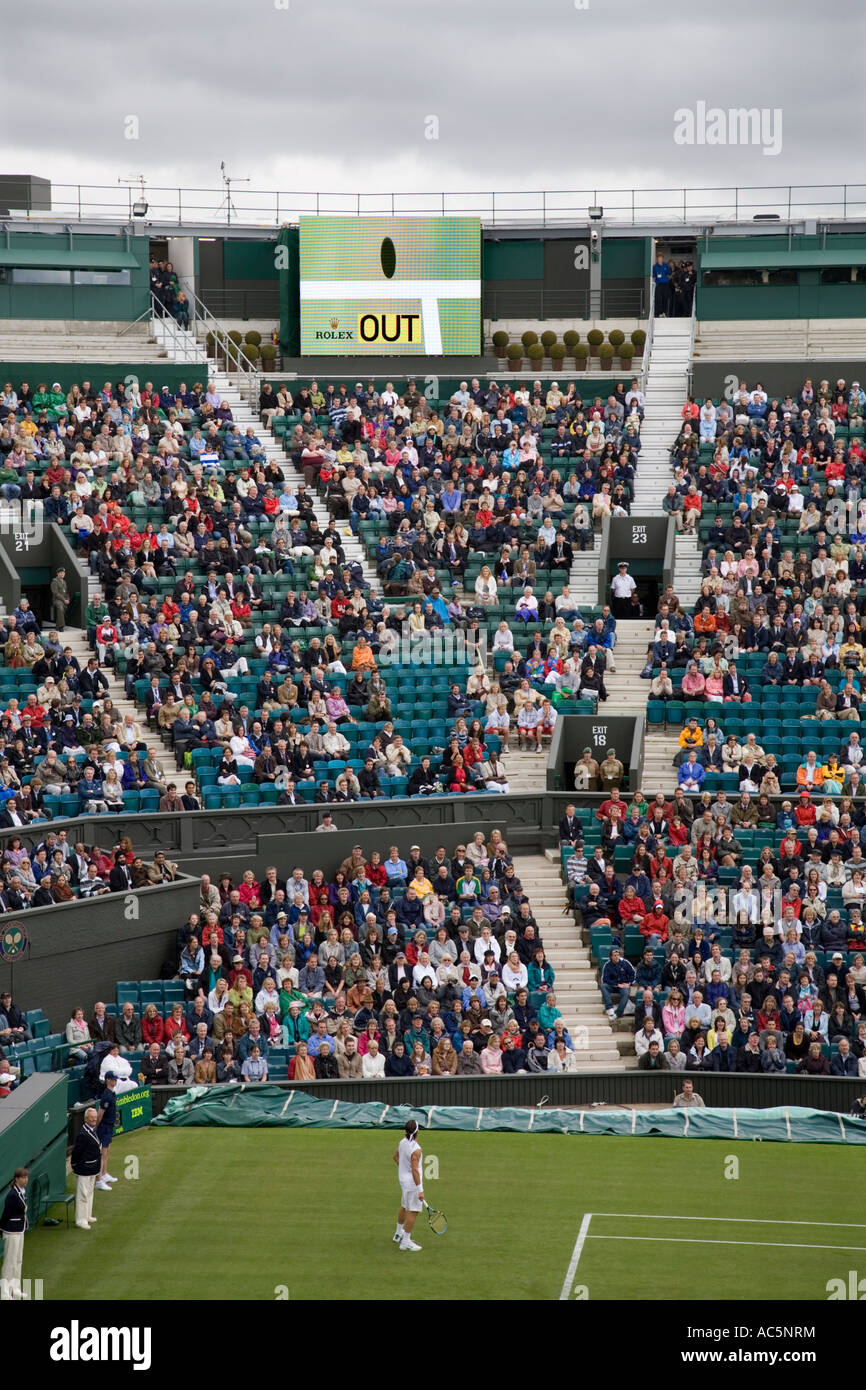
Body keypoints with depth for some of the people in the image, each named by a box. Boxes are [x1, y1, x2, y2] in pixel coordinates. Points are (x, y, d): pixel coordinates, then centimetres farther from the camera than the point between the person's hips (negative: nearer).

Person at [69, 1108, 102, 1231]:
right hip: (84, 1170, -10)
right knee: (83, 1194, -3)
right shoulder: (82, 1134, -24)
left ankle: (87, 1216, 32)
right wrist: (75, 1166, -10)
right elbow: (76, 1152, -20)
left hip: (92, 1169, 10)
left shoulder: (93, 1130, 7)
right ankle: (81, 1220, 4)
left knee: (90, 1192, 20)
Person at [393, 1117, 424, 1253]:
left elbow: (396, 1156, 15)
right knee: (412, 1211, 1)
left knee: (404, 1207, 26)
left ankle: (399, 1233, 43)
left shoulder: (403, 1142, -3)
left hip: (403, 1179, 9)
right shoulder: (415, 1149, -27)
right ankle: (405, 1242, 6)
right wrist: (420, 1190, -21)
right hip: (412, 1182, -9)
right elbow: (415, 1170, -26)